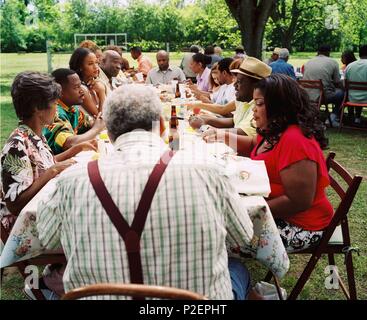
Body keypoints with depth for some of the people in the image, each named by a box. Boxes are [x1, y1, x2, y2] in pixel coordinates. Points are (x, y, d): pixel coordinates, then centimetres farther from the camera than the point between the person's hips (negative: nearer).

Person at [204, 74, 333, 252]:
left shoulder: (295, 141, -26)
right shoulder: (273, 131, 4)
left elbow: (299, 202, -28)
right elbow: (254, 146, 27)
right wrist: (225, 137, 11)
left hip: (300, 226, -9)